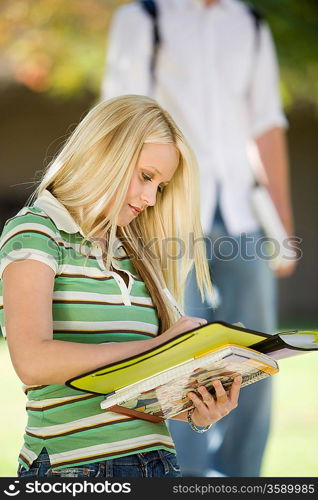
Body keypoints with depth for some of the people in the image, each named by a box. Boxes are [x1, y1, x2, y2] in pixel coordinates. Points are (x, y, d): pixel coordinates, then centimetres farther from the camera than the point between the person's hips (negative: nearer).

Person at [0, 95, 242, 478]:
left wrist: (194, 412, -4)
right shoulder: (36, 231, -4)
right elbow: (33, 362, -18)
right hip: (73, 467, -6)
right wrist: (156, 346, -14)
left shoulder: (133, 255, 16)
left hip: (158, 459, 6)